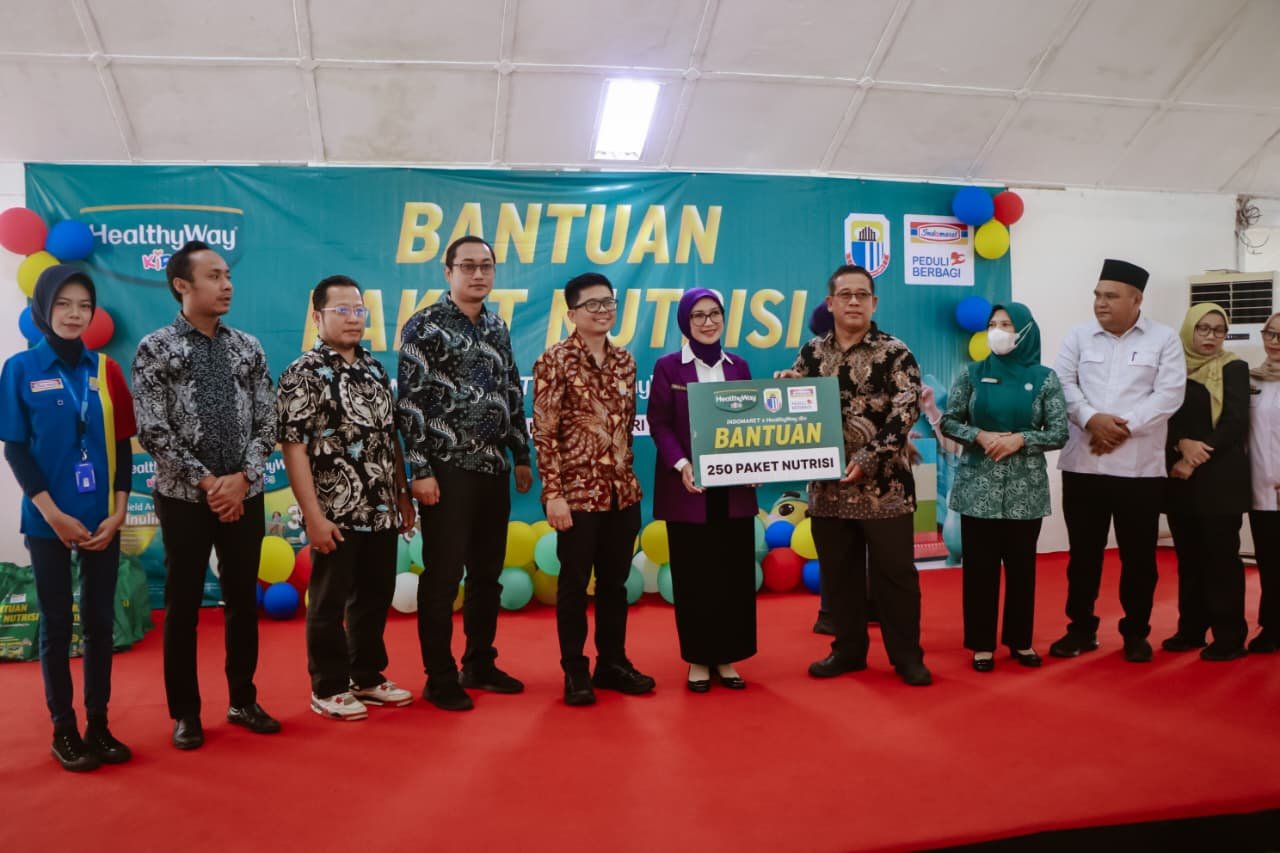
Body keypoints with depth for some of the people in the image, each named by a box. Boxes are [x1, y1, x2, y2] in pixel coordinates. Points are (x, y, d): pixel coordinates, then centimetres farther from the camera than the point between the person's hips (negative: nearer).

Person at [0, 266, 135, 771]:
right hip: (49, 521, -2)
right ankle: (63, 730, 17)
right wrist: (53, 514, -12)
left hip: (102, 519, 3)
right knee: (56, 623, 6)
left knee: (99, 620, 8)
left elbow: (122, 445, 5)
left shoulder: (106, 370, 5)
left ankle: (99, 725, 19)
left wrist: (118, 511, -5)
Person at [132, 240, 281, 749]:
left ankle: (243, 701, 26)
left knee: (244, 598, 11)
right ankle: (185, 712, 21)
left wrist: (242, 477, -11)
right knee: (183, 604, 7)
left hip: (245, 495, 3)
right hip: (185, 498, -3)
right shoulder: (155, 349, -5)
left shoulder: (248, 348, 5)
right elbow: (152, 432, -10)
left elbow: (267, 422, 3)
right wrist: (205, 481, -14)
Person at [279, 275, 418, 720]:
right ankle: (329, 689, 19)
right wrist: (314, 515, -17)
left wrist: (403, 495, 13)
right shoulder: (303, 374, -9)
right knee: (329, 601, 6)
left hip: (381, 511, 7)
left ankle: (367, 678, 30)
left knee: (375, 597, 15)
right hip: (336, 515, -6)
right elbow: (293, 447, -14)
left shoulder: (375, 368, 11)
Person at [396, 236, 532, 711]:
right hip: (448, 470, -6)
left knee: (487, 573, 14)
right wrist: (420, 470, -16)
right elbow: (411, 402, -11)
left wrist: (522, 457, 14)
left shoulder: (497, 328, 13)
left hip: (494, 468, 7)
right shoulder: (425, 326, -7)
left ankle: (480, 664, 27)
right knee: (443, 577, 1)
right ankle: (440, 678, 12)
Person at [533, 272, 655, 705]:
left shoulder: (624, 360, 10)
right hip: (577, 492, -5)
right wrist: (553, 493, -15)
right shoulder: (555, 360, -8)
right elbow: (543, 431, -11)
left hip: (622, 491, 5)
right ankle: (575, 671, 17)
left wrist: (629, 477, 13)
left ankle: (612, 662, 27)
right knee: (575, 584, 5)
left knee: (615, 581, 13)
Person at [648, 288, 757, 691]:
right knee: (694, 576, 3)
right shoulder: (668, 367, 0)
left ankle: (727, 658, 19)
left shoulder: (738, 365, 11)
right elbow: (659, 424, -5)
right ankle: (698, 660, 16)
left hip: (734, 487, 3)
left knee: (735, 574, 6)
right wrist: (681, 465, -20)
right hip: (689, 488, -3)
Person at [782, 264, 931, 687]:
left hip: (883, 486, -4)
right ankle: (848, 650, 26)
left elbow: (904, 414, -11)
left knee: (895, 573, 4)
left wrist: (868, 460, -20)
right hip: (828, 485, 4)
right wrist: (785, 387, -8)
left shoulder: (895, 353, -3)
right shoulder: (812, 353, 9)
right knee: (838, 573, 12)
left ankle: (907, 655, 18)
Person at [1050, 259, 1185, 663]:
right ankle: (1081, 629, 22)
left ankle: (1136, 633, 23)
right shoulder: (1079, 336, 7)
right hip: (1083, 465, 2)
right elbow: (1062, 383, -2)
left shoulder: (1164, 339, 2)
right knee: (1083, 552, 9)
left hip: (1140, 468, -1)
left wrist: (1124, 427, -16)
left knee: (1138, 555, 8)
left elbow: (1169, 394, -7)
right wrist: (1092, 419, -17)